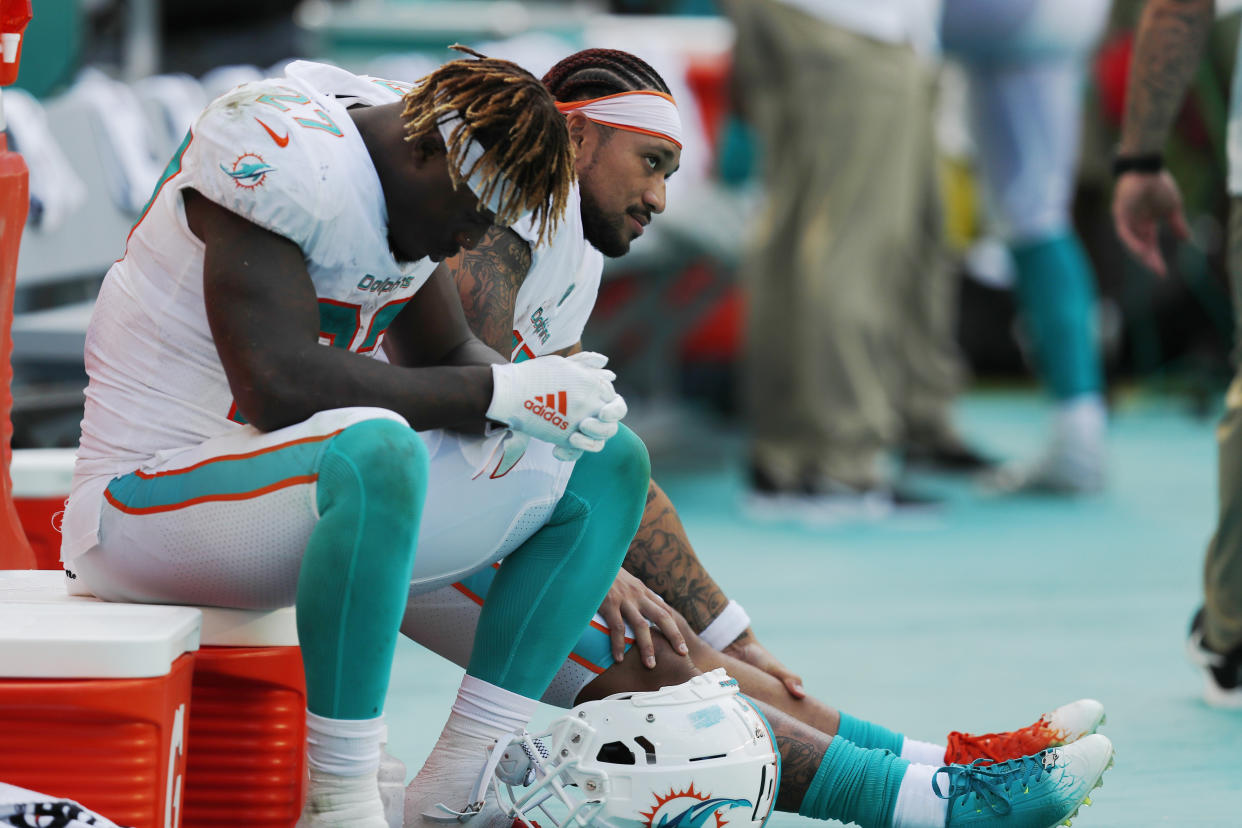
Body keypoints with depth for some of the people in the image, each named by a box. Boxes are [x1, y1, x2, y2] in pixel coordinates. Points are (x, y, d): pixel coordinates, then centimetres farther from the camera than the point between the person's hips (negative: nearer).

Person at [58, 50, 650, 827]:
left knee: (611, 465, 4)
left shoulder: (424, 189, 7)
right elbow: (279, 387, -31)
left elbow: (447, 355, 18)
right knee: (375, 448, -41)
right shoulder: (280, 156, -22)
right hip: (151, 495, -10)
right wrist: (498, 393, -25)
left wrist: (551, 396, -6)